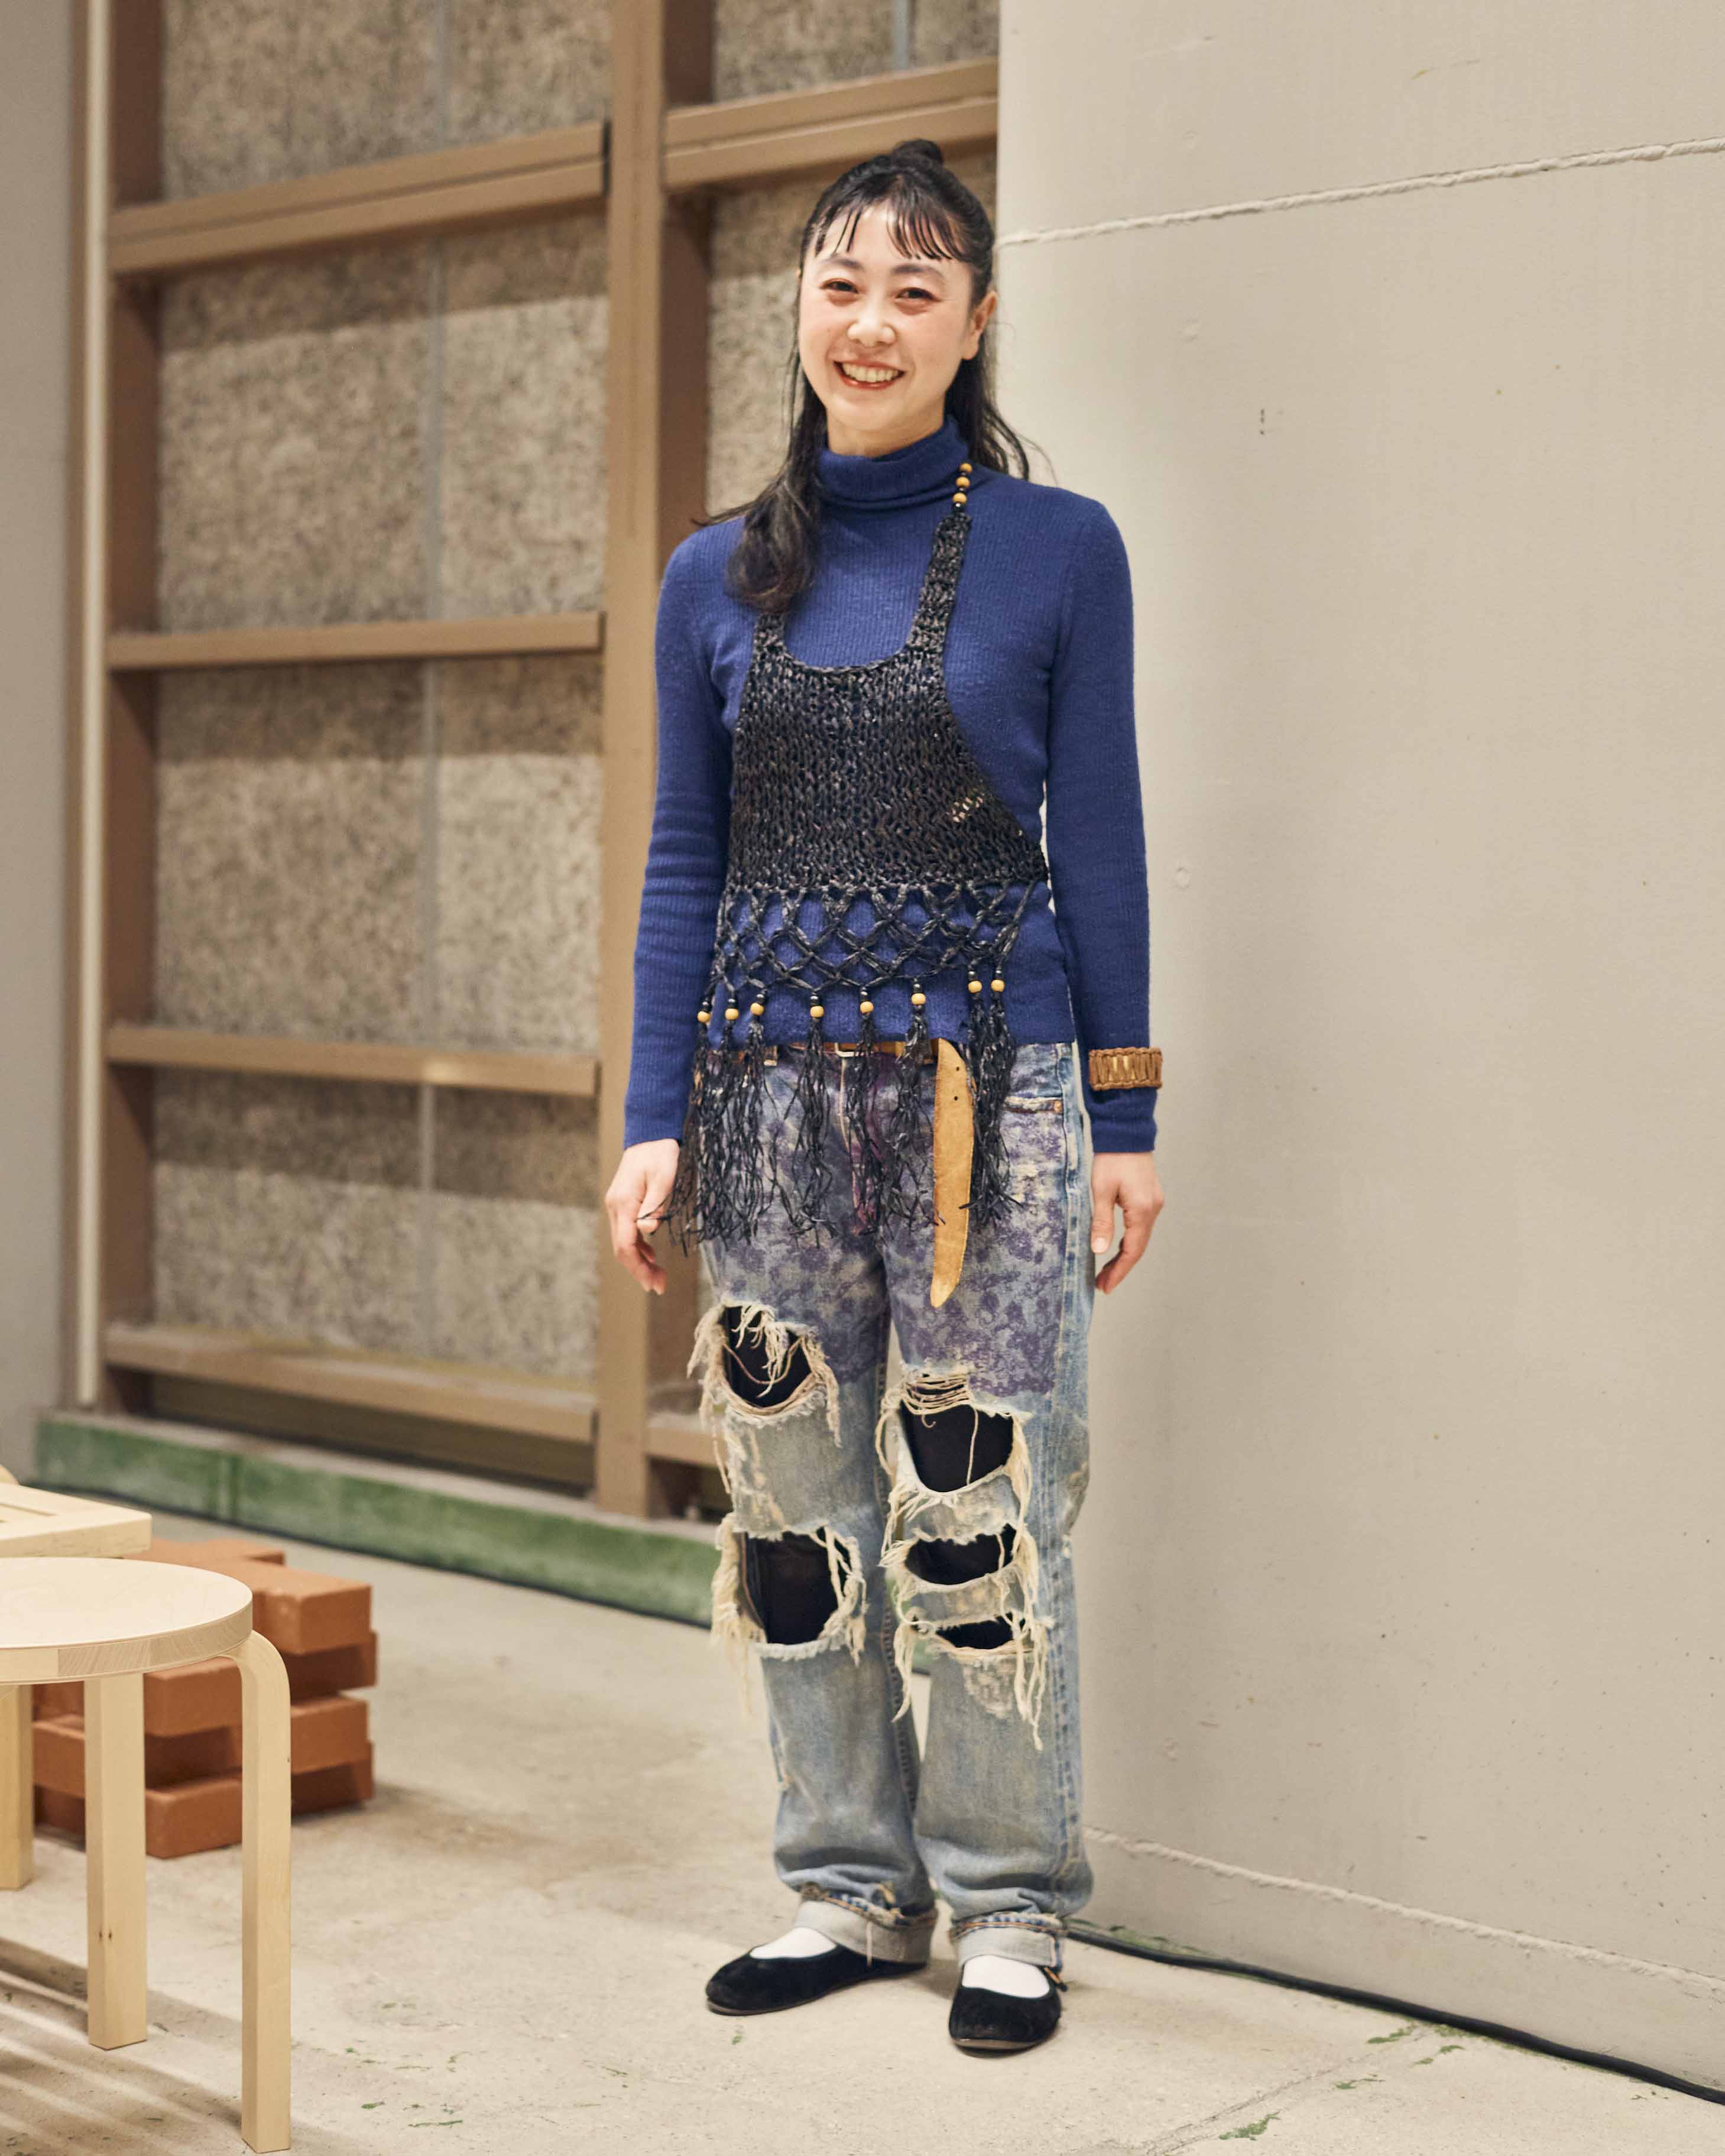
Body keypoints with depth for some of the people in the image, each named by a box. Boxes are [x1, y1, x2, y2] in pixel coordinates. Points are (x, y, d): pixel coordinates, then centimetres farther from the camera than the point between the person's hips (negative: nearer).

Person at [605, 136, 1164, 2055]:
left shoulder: (1057, 549, 1)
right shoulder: (718, 579, 9)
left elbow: (1098, 846, 1)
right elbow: (682, 868, 10)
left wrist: (1126, 1120, -1)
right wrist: (654, 1121, 3)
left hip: (987, 1085, -3)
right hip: (772, 1088, 3)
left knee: (981, 1508, -1)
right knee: (795, 1507, 8)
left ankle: (1007, 1903, 14)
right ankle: (851, 1882, 23)